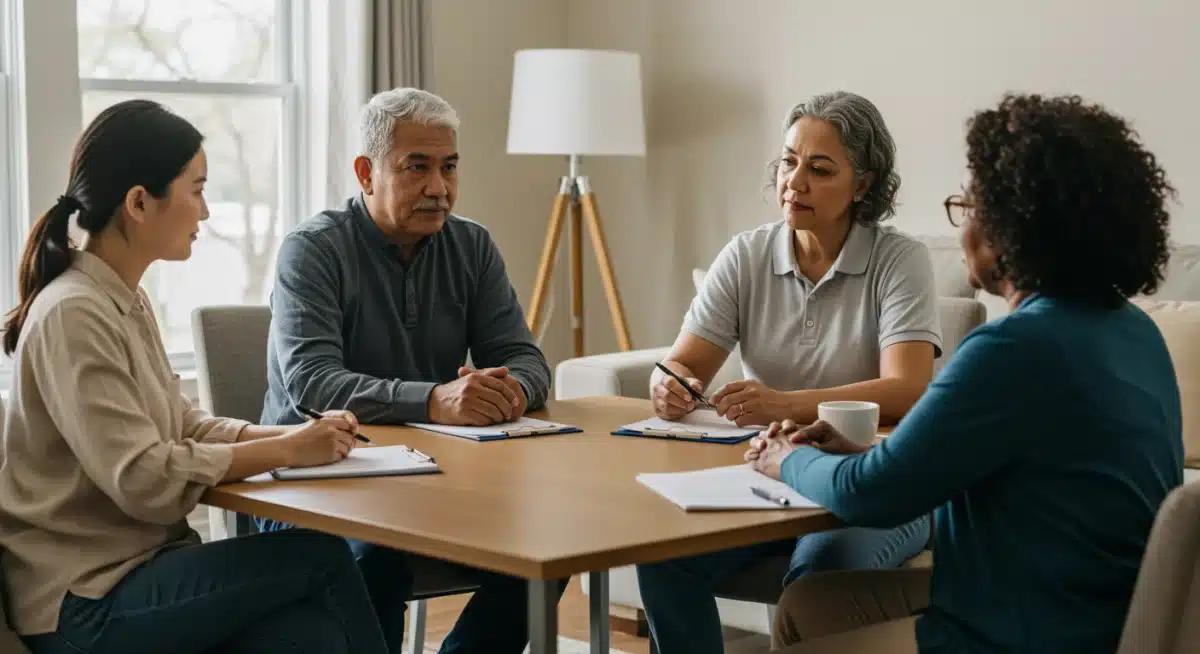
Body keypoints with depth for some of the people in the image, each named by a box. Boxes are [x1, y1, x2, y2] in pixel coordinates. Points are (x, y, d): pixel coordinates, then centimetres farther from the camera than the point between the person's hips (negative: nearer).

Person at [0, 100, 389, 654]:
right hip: (88, 603, -8)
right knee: (320, 555, -19)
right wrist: (287, 450, -14)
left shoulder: (126, 301, 12)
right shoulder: (73, 315, -18)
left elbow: (180, 426, 15)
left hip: (139, 562, 8)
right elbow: (143, 479, -23)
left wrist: (295, 434, -1)